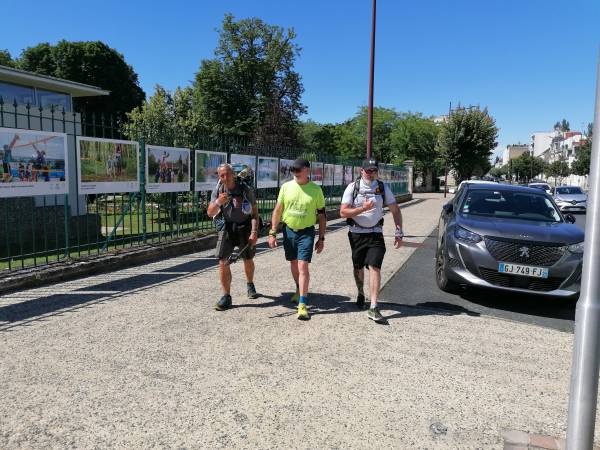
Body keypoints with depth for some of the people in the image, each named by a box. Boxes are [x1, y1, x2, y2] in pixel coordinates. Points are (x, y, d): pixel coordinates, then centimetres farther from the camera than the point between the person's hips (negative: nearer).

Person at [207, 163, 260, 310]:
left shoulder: (246, 190, -9)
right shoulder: (217, 191, -2)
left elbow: (254, 212, -7)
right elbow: (210, 213, -7)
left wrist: (254, 232, -17)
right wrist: (217, 202, -28)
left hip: (245, 228, -1)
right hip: (226, 228, 1)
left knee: (248, 260, 14)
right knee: (223, 262, -10)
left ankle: (250, 285, 42)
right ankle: (226, 296, 1)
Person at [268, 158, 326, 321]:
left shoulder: (316, 190, -6)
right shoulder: (286, 186, -2)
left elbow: (321, 215, 1)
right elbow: (277, 210, 3)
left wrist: (321, 238, 0)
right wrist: (272, 233, -1)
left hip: (306, 232, -3)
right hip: (288, 230, 3)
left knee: (303, 266, -11)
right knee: (294, 264, 17)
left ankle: (302, 304, -9)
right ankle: (299, 289, 41)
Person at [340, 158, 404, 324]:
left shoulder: (383, 188, 2)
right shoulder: (352, 187, -3)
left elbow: (395, 210, 7)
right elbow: (343, 212, -9)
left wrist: (399, 233, -1)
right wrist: (363, 208, -21)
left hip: (376, 234, 0)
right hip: (357, 234, 0)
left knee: (374, 267, -13)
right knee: (358, 267, 14)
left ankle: (373, 308, -13)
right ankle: (361, 294, 42)